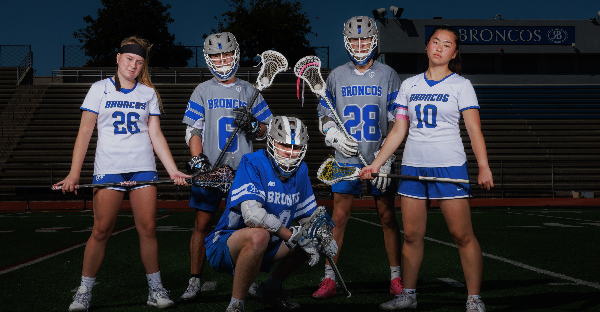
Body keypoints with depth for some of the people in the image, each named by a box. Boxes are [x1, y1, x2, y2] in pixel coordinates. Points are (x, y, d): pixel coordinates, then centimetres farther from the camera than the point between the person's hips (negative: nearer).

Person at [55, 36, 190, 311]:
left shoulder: (149, 93, 12)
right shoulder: (100, 89, 6)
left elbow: (156, 135, 10)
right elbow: (84, 133, 3)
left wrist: (173, 170, 0)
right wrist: (74, 173, -5)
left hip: (143, 168, 2)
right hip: (108, 169, -2)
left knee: (148, 229, -2)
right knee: (101, 230, -6)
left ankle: (155, 289, 10)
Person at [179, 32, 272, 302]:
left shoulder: (248, 91, 10)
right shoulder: (202, 91, 9)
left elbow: (267, 129, 12)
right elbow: (193, 130, 5)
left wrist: (252, 126, -9)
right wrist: (198, 161, -8)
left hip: (242, 168, 1)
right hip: (209, 167, 0)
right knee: (202, 223, -2)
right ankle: (194, 282, 6)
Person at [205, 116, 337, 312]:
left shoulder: (300, 170, 3)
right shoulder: (252, 164, -20)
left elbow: (307, 216, 12)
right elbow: (252, 215, -33)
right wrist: (293, 236, -27)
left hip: (265, 248, 8)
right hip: (225, 244, -8)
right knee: (258, 235, -37)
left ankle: (271, 289, 21)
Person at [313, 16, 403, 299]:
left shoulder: (388, 75, 3)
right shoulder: (336, 76, 9)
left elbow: (396, 121, 1)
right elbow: (324, 114, 14)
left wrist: (386, 156, -8)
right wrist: (335, 136, -6)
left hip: (380, 159, -1)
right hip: (347, 158, 1)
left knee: (387, 217, 2)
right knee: (339, 217, -1)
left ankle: (396, 278, 13)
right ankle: (329, 279, 6)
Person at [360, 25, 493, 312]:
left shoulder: (461, 85, 2)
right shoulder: (409, 85, 12)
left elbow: (474, 130, -4)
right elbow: (398, 130, 13)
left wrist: (484, 167, -17)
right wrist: (375, 164, 6)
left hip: (449, 166, -3)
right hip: (412, 166, 3)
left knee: (462, 235, -5)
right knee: (411, 235, 5)